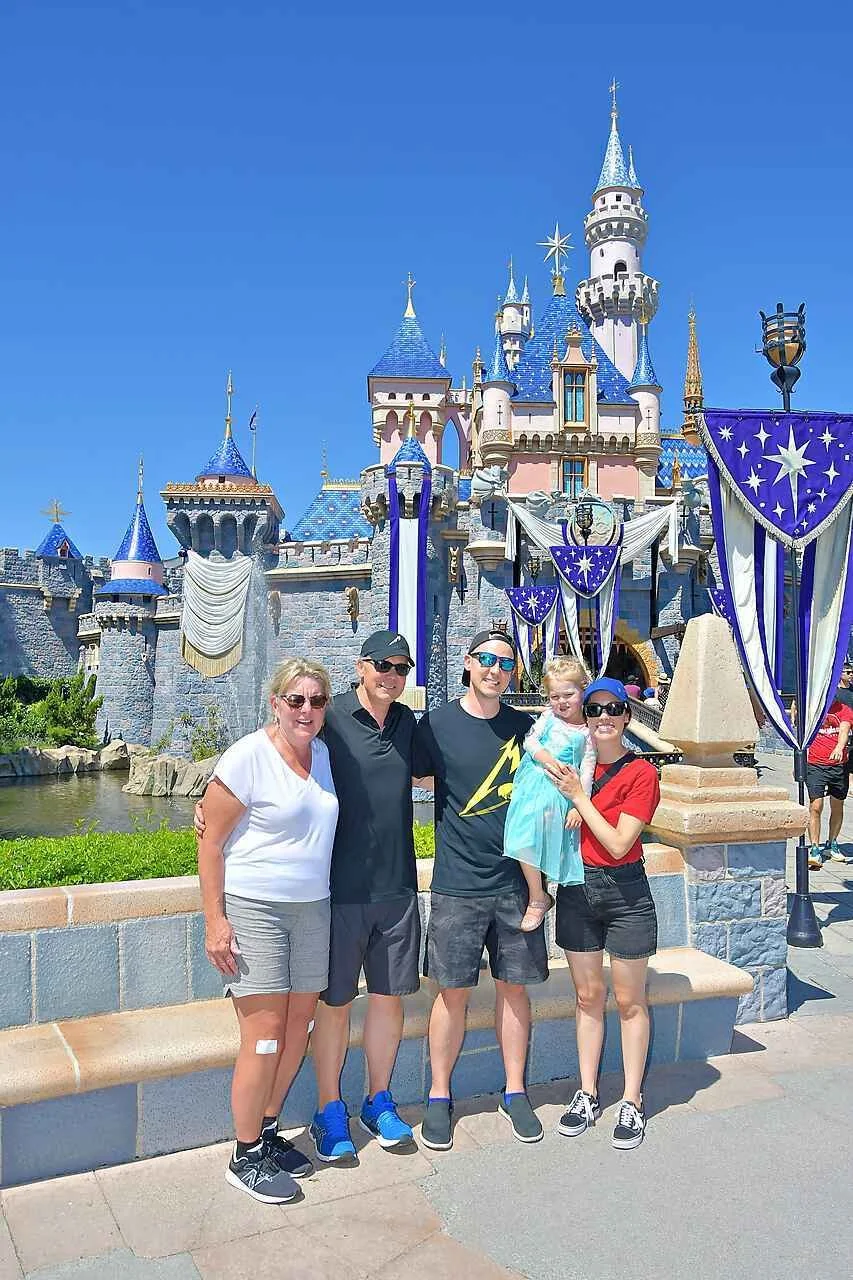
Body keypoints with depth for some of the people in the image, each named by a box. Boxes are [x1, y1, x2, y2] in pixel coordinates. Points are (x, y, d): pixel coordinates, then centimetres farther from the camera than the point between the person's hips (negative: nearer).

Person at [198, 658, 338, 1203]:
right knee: (265, 1034, -4)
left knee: (299, 1028, 11)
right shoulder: (247, 758, -12)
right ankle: (246, 1156, 15)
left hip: (311, 907, 7)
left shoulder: (324, 753, 7)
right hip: (254, 909, -6)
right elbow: (211, 843, -10)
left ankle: (268, 1131, 30)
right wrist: (215, 920, -14)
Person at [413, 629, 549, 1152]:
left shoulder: (525, 727, 5)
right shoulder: (437, 725, -6)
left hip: (516, 881, 3)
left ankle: (515, 1093, 30)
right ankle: (440, 1096, 25)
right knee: (454, 992, 5)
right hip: (458, 884, -3)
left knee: (514, 987, 12)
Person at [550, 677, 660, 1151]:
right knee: (588, 996, 14)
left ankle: (631, 1102, 22)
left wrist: (579, 796, -18)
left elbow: (618, 844, -18)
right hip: (576, 889, 4)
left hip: (625, 893, -4)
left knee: (629, 1001, 9)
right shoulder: (571, 765, 2)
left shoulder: (640, 773, -11)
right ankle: (587, 1094, 26)